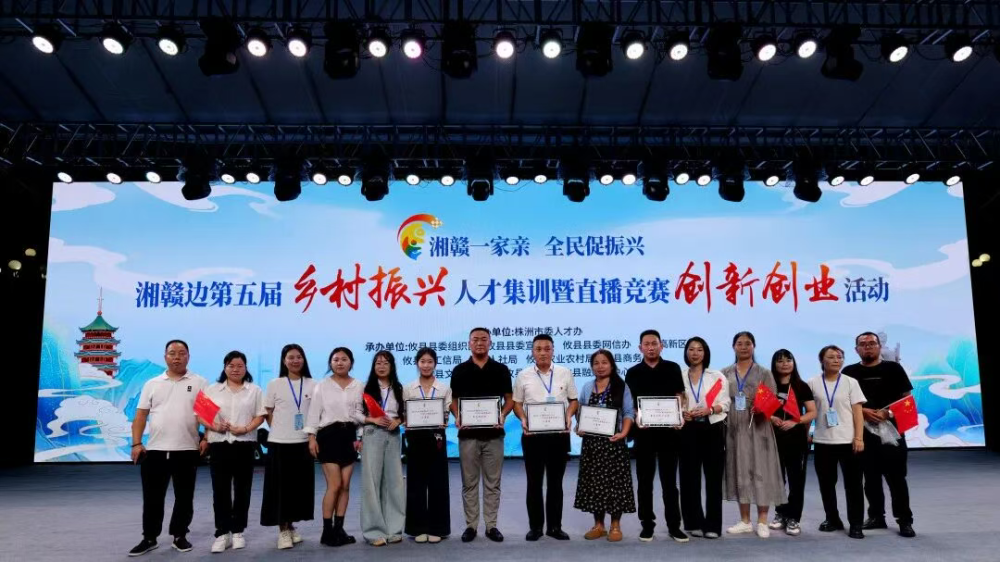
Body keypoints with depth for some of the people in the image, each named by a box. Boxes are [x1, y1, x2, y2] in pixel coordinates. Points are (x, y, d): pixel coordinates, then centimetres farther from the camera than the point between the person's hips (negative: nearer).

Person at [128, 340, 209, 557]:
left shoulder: (199, 383, 2)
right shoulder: (152, 384, 9)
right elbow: (141, 415, 7)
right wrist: (136, 443, -3)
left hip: (187, 450, -1)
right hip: (155, 449, 2)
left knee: (184, 497, 7)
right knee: (152, 498, 6)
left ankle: (179, 536, 19)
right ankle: (149, 538, 18)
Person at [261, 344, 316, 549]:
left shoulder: (312, 385, 4)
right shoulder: (274, 385, -1)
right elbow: (267, 413, 5)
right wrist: (280, 430, -1)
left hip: (303, 442, 2)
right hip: (279, 442, -2)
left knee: (300, 486, 6)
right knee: (281, 486, 0)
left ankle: (290, 526, 21)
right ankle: (283, 530, 11)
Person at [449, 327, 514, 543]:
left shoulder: (501, 370, 3)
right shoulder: (459, 371, 4)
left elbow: (510, 399, 6)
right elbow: (453, 401, 8)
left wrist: (502, 416, -13)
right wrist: (457, 417, -12)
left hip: (493, 434, 0)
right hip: (468, 434, 0)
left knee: (492, 483, 6)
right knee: (469, 483, 6)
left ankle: (491, 525, 14)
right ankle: (471, 525, 15)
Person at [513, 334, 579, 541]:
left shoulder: (565, 373, 2)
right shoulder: (523, 376, 2)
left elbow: (573, 400, 8)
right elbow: (517, 403, 6)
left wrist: (569, 416, -10)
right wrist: (523, 419, -11)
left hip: (559, 434, 1)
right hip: (532, 435, 0)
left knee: (555, 483, 9)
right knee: (534, 482, 6)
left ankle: (555, 526, 18)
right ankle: (535, 526, 16)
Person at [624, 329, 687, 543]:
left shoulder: (673, 369, 5)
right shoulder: (633, 373, 6)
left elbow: (679, 397, 3)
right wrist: (637, 419, -14)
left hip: (668, 430, -1)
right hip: (644, 431, 1)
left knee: (669, 479, 5)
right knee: (645, 480, 7)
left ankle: (674, 525, 12)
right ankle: (647, 524, 15)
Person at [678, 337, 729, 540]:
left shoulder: (717, 376, 7)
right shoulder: (679, 376, 9)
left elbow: (725, 404, 2)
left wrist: (709, 410, -15)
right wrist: (681, 413, -11)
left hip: (713, 429, -1)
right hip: (688, 430, 1)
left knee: (713, 477, -1)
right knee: (689, 477, 1)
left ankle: (712, 525, 6)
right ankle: (694, 523, 11)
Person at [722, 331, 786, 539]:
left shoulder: (764, 373, 2)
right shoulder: (725, 373, 8)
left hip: (758, 428, -2)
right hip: (734, 429, 2)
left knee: (760, 471, -1)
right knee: (740, 472, 7)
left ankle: (762, 521, 8)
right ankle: (745, 521, 15)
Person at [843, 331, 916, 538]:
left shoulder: (893, 369, 4)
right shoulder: (850, 372, 6)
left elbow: (906, 398, 2)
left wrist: (887, 412, -14)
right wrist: (864, 412, -13)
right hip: (864, 432, 2)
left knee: (896, 477, -2)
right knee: (871, 477, 10)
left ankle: (905, 520, 4)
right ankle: (876, 516, 20)